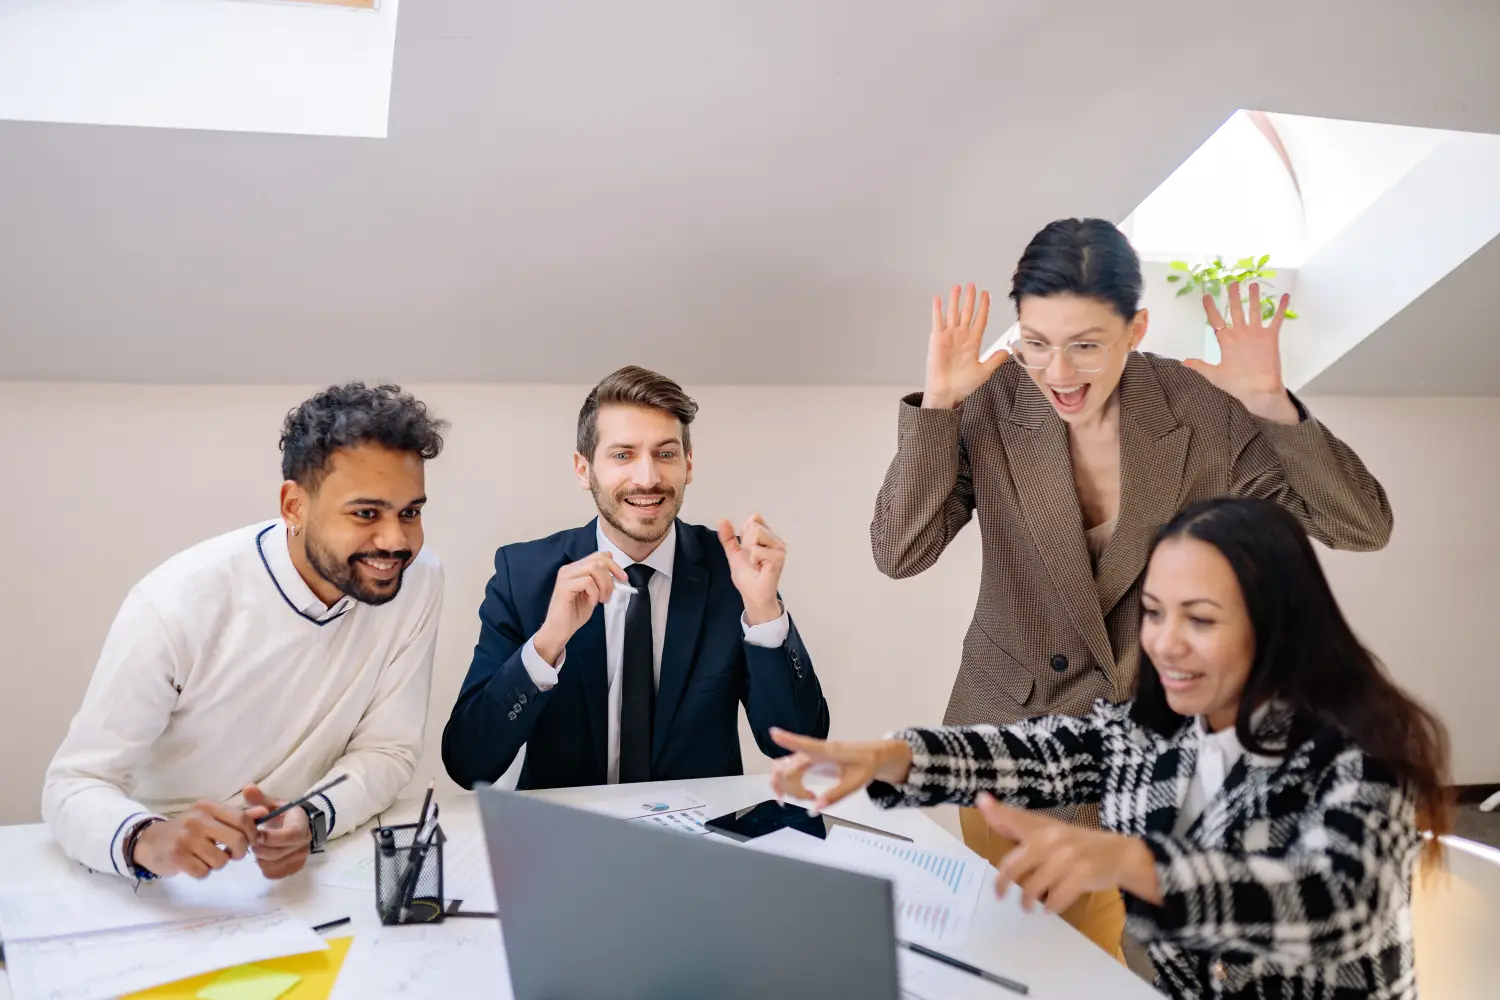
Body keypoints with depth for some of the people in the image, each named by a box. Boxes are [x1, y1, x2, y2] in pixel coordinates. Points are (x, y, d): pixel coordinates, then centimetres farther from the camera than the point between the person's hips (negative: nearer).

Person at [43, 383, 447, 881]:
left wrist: (311, 820, -23)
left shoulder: (418, 581, -11)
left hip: (304, 871, 1)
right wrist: (145, 840, -34)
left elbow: (388, 749, -4)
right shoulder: (177, 604, -19)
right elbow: (75, 784, -13)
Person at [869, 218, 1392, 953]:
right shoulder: (990, 406, -14)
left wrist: (1273, 407, -27)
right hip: (1007, 726, 1)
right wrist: (936, 404, -26)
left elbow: (1363, 527, -13)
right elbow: (899, 555, -19)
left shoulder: (1201, 411, -15)